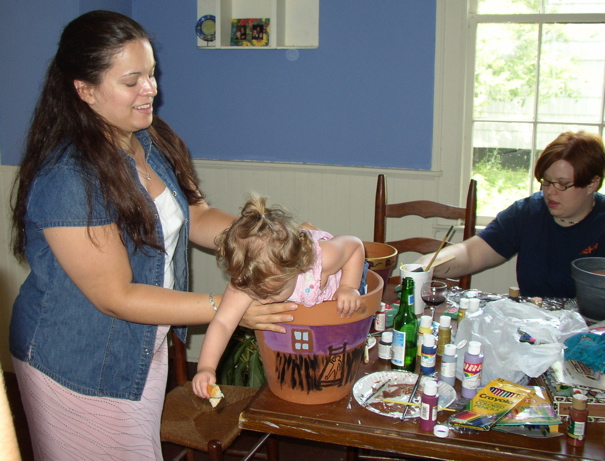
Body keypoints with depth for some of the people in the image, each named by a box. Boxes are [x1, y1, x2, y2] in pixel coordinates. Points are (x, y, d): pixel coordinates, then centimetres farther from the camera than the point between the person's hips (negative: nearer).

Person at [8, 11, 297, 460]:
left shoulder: (152, 141, -4)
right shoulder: (67, 179, -29)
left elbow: (194, 216, 1)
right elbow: (116, 297, -27)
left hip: (145, 349, 7)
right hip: (79, 369, -7)